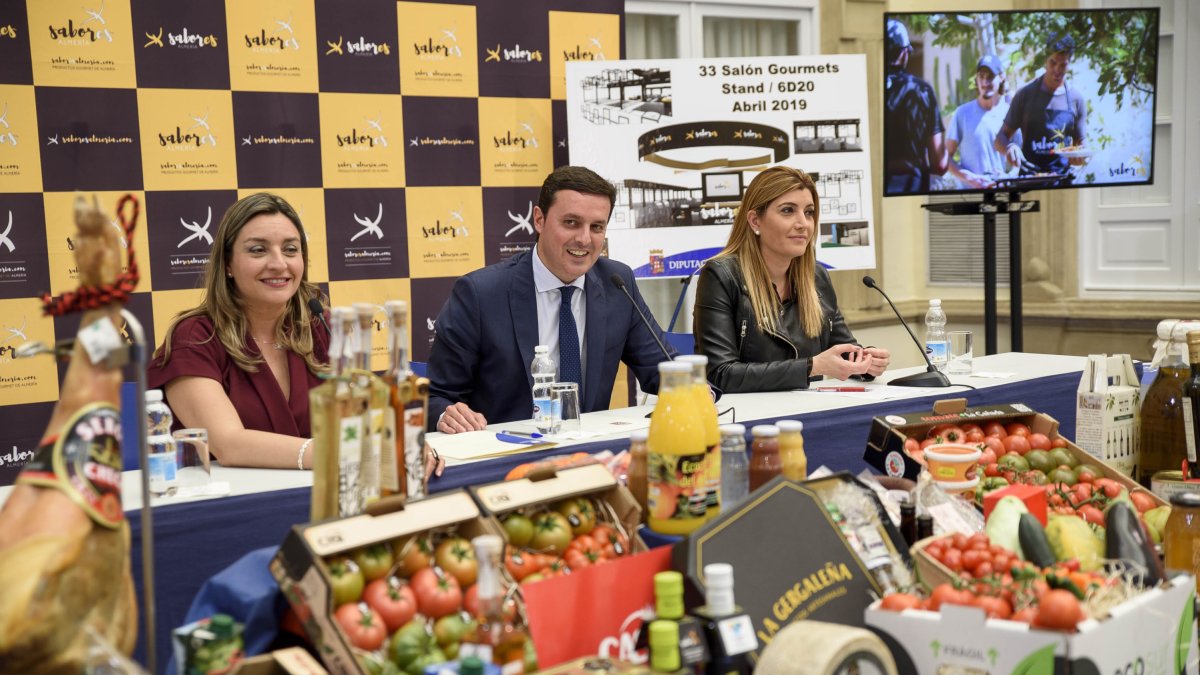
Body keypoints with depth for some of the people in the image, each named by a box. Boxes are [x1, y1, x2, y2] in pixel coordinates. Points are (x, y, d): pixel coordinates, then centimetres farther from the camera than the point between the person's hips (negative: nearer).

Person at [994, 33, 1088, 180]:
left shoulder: (1076, 98, 8)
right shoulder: (1025, 94, 3)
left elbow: (1081, 143, 15)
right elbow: (1001, 139, 4)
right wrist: (1009, 147, -19)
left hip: (1063, 179, 2)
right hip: (1029, 178, -1)